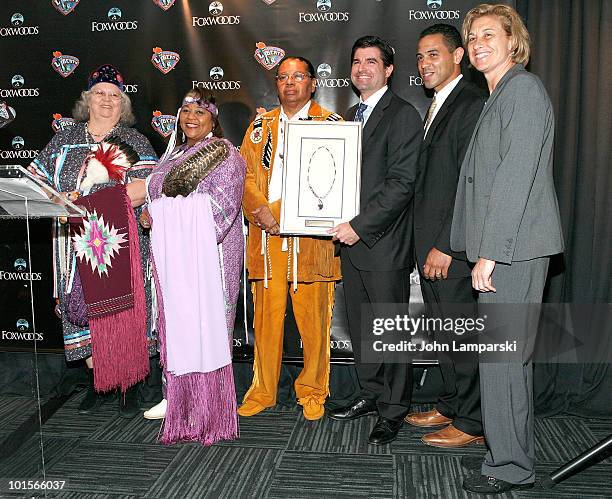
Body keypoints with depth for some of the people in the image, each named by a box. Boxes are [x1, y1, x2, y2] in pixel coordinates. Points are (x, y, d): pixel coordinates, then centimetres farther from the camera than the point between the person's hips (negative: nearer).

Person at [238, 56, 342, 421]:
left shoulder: (330, 123, 7)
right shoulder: (261, 125, 19)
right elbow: (245, 172, 11)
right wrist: (261, 210, -9)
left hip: (311, 235, -3)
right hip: (266, 234, 3)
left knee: (313, 317, 0)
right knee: (267, 315, 5)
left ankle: (313, 392, 16)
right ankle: (263, 391, 18)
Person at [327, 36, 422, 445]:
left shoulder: (403, 115, -8)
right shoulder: (350, 115, 17)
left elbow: (402, 183, -16)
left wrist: (360, 225, -19)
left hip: (384, 242, -8)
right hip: (352, 238, 8)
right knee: (359, 325, 15)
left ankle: (393, 411, 14)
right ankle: (372, 394, 31)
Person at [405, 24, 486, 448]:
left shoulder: (472, 104, -13)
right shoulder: (437, 107, 18)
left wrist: (445, 246, -20)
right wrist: (425, 243, 14)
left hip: (453, 249, -9)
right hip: (431, 244, 9)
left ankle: (471, 423, 16)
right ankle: (450, 407, 31)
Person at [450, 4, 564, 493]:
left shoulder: (524, 88, -8)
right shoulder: (499, 97, 22)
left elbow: (516, 175, -18)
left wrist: (488, 251, -20)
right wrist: (483, 250, 14)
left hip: (513, 247, -10)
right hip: (501, 247, 10)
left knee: (502, 356, -4)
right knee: (511, 356, 15)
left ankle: (509, 467, 9)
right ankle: (516, 456, 27)